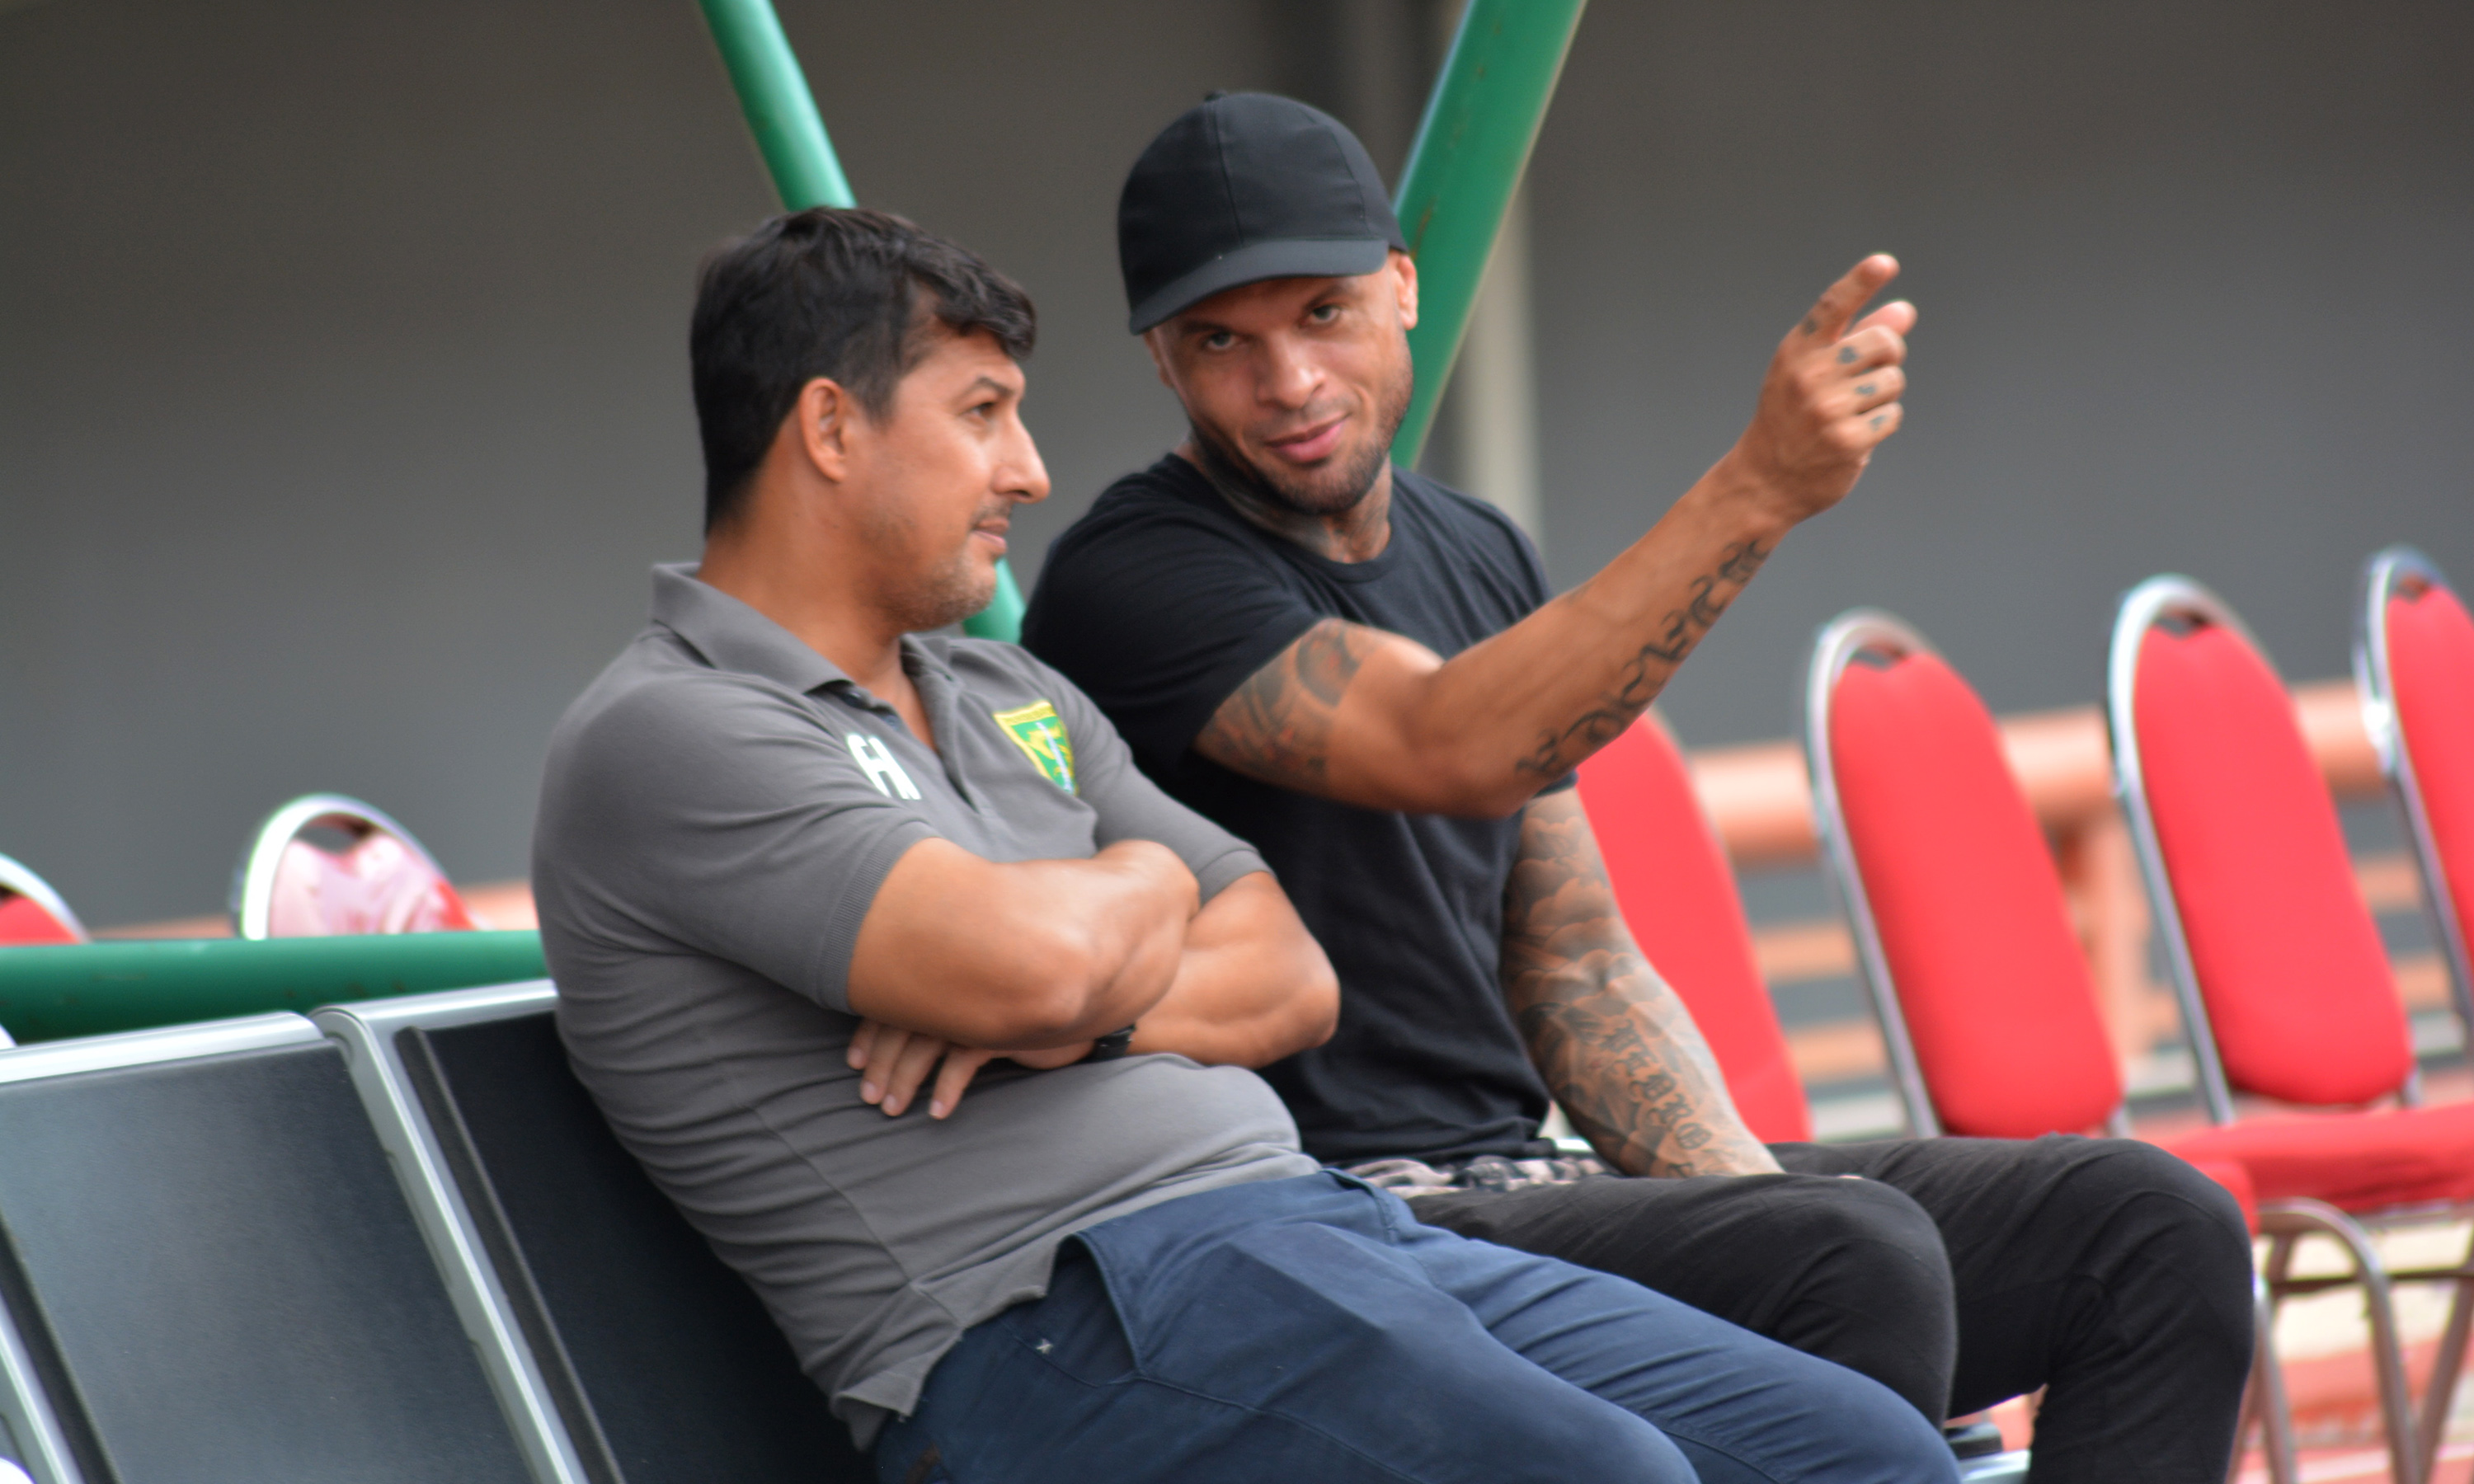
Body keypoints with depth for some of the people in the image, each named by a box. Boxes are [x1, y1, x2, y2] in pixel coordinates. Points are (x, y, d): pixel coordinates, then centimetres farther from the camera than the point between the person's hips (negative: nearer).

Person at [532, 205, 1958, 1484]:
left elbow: (1293, 975, 20)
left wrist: (1097, 1007, -3)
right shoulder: (660, 740, -4)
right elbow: (1025, 961, -19)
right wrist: (1145, 886, 6)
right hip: (1060, 1318, -9)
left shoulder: (1014, 702, 26)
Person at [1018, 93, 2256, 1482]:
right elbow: (1453, 752, -27)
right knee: (1857, 1259, -32)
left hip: (1527, 1182, 8)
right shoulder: (1135, 580, -10)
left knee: (2156, 1227, -5)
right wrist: (1757, 492, -34)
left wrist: (1756, 1197, 3)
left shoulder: (1476, 558, 17)